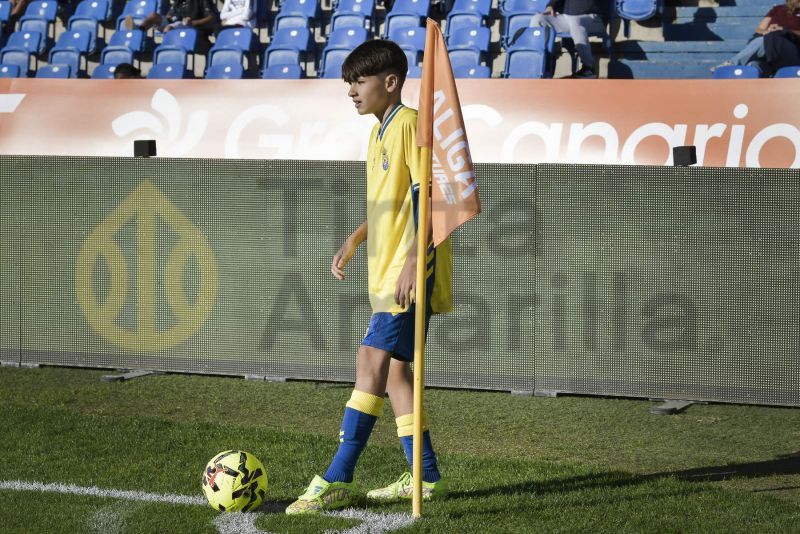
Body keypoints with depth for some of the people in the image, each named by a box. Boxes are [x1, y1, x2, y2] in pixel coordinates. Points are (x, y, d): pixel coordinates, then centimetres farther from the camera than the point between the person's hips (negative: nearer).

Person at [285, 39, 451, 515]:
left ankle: (338, 481, -17)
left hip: (411, 270, -10)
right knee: (394, 367, 11)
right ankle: (427, 477, 16)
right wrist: (354, 242, 20)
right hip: (388, 270, 10)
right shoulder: (380, 132, 17)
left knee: (373, 361, -14)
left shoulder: (410, 123, -12)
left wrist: (414, 260, -24)